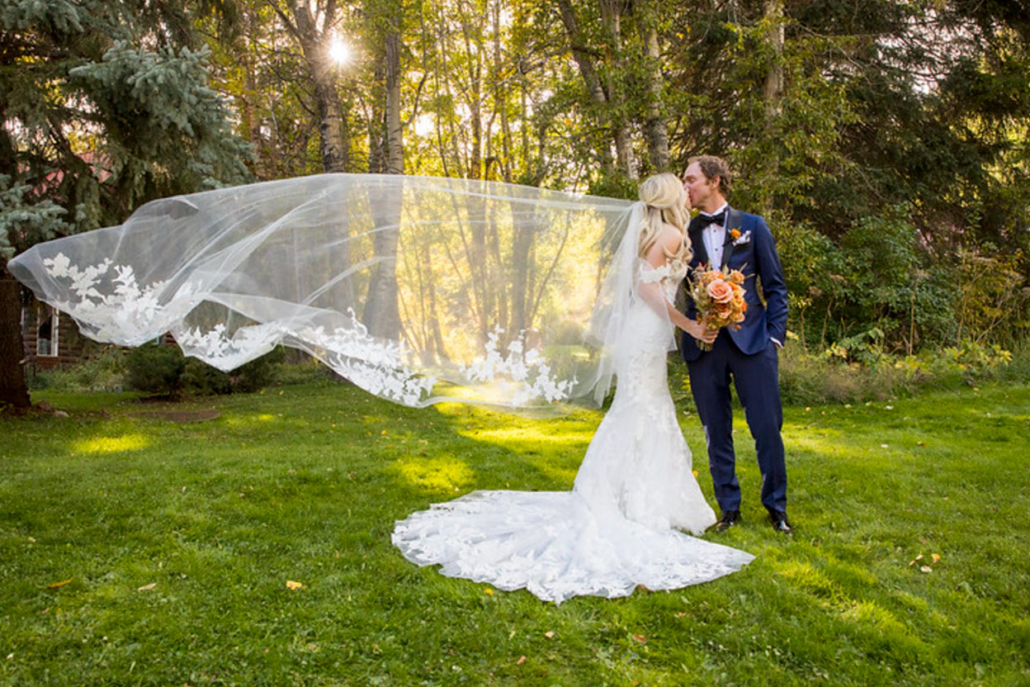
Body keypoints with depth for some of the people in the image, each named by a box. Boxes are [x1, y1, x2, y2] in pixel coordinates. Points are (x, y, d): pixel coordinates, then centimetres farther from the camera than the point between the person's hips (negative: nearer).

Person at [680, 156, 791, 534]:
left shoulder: (753, 226, 7)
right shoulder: (684, 234, 10)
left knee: (768, 428, 0)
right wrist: (684, 339, 0)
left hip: (751, 341, -1)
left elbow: (775, 286, 6)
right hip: (703, 346, 2)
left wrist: (775, 336, -2)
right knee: (716, 433, 7)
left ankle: (776, 507, 18)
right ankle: (729, 508, 20)